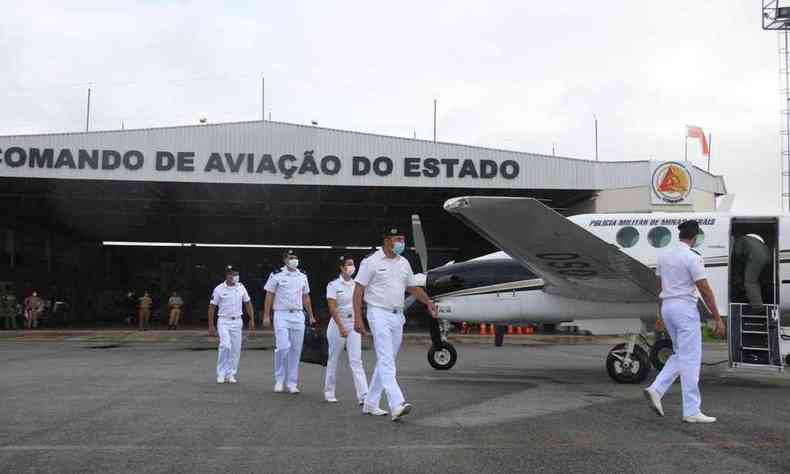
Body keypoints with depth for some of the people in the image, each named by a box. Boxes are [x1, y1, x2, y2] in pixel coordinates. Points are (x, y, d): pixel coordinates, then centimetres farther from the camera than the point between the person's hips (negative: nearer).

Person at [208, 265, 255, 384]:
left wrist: (251, 319, 7)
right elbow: (212, 307, -2)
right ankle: (221, 374, -5)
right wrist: (211, 326, -5)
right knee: (225, 345, -19)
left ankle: (231, 374, 16)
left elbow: (247, 303, 13)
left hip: (237, 321, 4)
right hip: (224, 321, -4)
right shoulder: (219, 289, -6)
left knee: (236, 348, 3)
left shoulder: (241, 287, 4)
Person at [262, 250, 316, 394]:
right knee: (283, 347, -13)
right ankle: (279, 379, 5)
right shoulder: (276, 275, -1)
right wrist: (266, 315, -7)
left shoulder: (302, 277, 13)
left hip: (298, 316, 4)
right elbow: (269, 296, -1)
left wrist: (311, 316, 16)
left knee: (296, 349, 3)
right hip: (281, 315, -4)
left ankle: (292, 383, 11)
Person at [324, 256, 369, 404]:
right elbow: (332, 309, -13)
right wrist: (341, 327, -19)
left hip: (353, 325, 4)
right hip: (338, 323, -4)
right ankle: (329, 392, 23)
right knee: (333, 359, 8)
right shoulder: (333, 285, -7)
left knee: (356, 360, -5)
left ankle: (363, 395, -12)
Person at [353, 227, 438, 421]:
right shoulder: (371, 262, -8)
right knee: (387, 362, -14)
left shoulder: (403, 263, 11)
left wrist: (428, 302, 3)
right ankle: (397, 405, -22)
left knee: (386, 362, 12)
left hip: (397, 316, 7)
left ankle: (370, 403, 22)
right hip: (379, 315, -7)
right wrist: (357, 318, -16)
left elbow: (413, 287, 20)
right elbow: (358, 291, -9)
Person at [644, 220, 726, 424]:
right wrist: (718, 319, -9)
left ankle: (656, 390, 4)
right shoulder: (693, 258, -13)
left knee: (680, 355, 18)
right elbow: (705, 291, -13)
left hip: (667, 307, 8)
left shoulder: (664, 256, 10)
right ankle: (692, 411, 1)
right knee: (691, 359, -2)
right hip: (685, 307, -8)